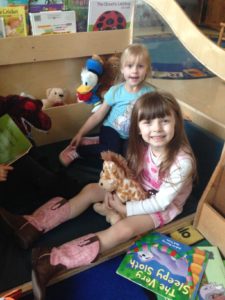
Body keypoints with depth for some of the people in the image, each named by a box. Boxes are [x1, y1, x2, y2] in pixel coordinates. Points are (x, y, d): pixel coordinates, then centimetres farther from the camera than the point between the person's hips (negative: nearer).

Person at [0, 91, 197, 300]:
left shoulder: (182, 161, -31)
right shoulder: (143, 145, -13)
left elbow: (161, 202, -26)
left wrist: (124, 209, -22)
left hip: (164, 206, -6)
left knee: (123, 229, -32)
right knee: (91, 189, -7)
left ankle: (55, 261, -33)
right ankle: (33, 226, -12)